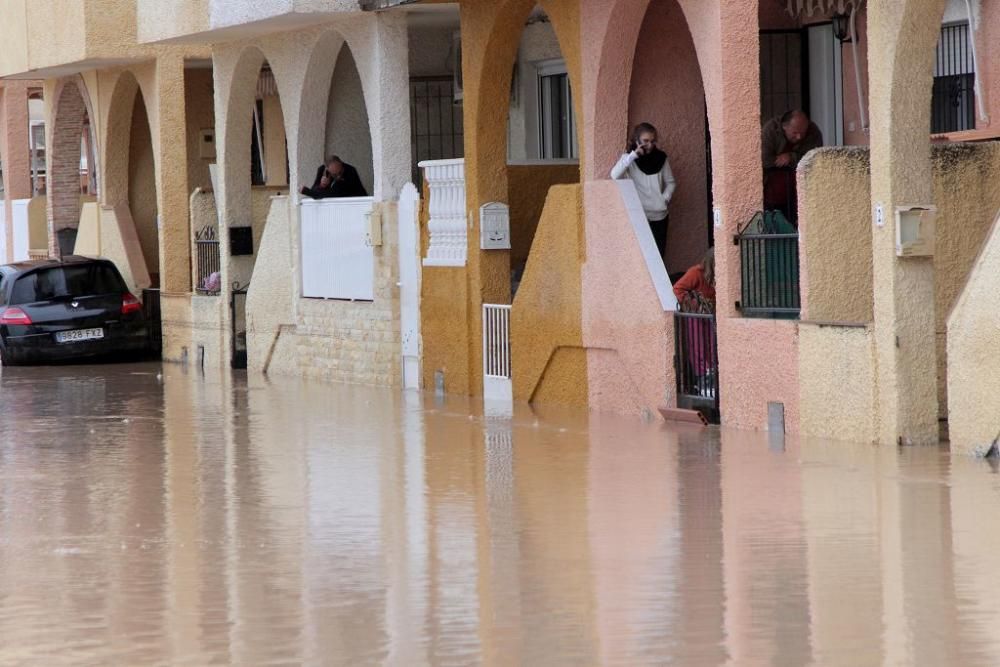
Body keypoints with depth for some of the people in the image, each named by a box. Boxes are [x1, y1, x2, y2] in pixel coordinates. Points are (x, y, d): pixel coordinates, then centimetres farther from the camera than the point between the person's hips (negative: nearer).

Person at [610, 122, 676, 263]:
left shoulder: (661, 158, 4)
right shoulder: (630, 159, -4)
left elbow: (670, 182, 13)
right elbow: (615, 175, -22)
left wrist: (665, 199, -4)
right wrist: (633, 155, -25)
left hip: (659, 215, 3)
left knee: (658, 255, 6)